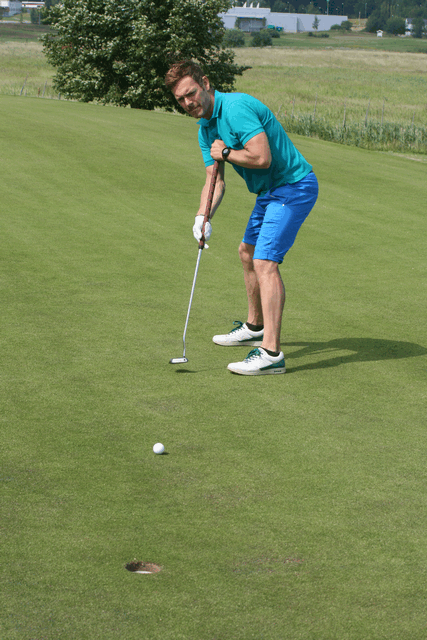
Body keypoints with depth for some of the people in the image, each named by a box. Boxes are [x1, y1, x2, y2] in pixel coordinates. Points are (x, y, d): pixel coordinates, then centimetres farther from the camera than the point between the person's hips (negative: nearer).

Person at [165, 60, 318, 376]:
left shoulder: (237, 107, -22)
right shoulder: (206, 128, 9)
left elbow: (262, 157, -32)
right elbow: (215, 181, 7)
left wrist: (225, 153, -15)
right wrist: (202, 216, -10)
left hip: (293, 186, -10)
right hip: (270, 191, 11)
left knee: (265, 262, -20)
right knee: (248, 252, 24)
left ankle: (271, 353, -23)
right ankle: (255, 328, 43)